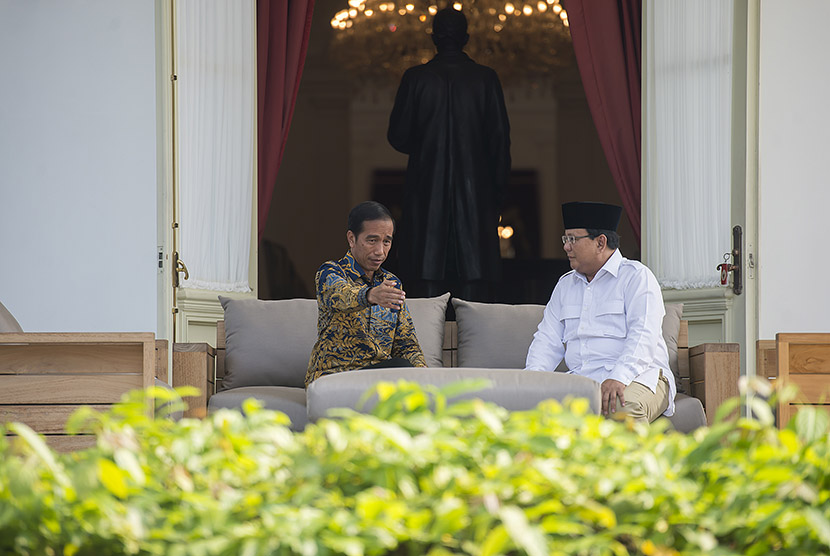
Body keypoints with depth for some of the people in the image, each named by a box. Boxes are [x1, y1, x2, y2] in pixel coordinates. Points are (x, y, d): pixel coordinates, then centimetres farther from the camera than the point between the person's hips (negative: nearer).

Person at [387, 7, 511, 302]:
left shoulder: (416, 78, -2)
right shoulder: (486, 79, -1)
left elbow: (398, 137, 1)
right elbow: (500, 141, 1)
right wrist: (498, 191, 9)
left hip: (427, 188, 0)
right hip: (475, 190, 0)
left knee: (427, 278, 1)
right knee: (475, 276, 0)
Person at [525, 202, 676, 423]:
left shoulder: (637, 276, 2)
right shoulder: (565, 285, 23)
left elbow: (643, 336, -12)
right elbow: (548, 339, 17)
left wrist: (618, 377, -29)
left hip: (637, 375, -5)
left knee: (625, 406, -39)